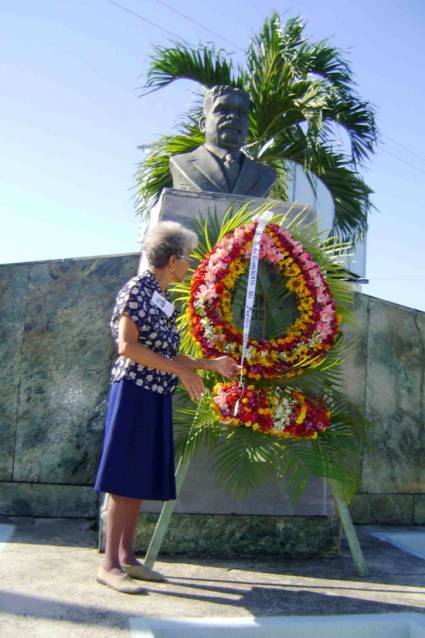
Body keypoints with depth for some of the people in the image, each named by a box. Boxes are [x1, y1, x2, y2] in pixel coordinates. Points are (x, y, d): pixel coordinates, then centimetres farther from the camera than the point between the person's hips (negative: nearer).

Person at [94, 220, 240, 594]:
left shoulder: (165, 301, 15)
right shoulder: (137, 289, -8)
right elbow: (128, 345, -17)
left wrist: (212, 364, 17)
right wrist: (180, 371, -18)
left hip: (156, 395, 8)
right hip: (135, 391, -8)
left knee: (141, 478, 10)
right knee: (124, 478, -6)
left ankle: (127, 557, 18)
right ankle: (110, 565, 1)